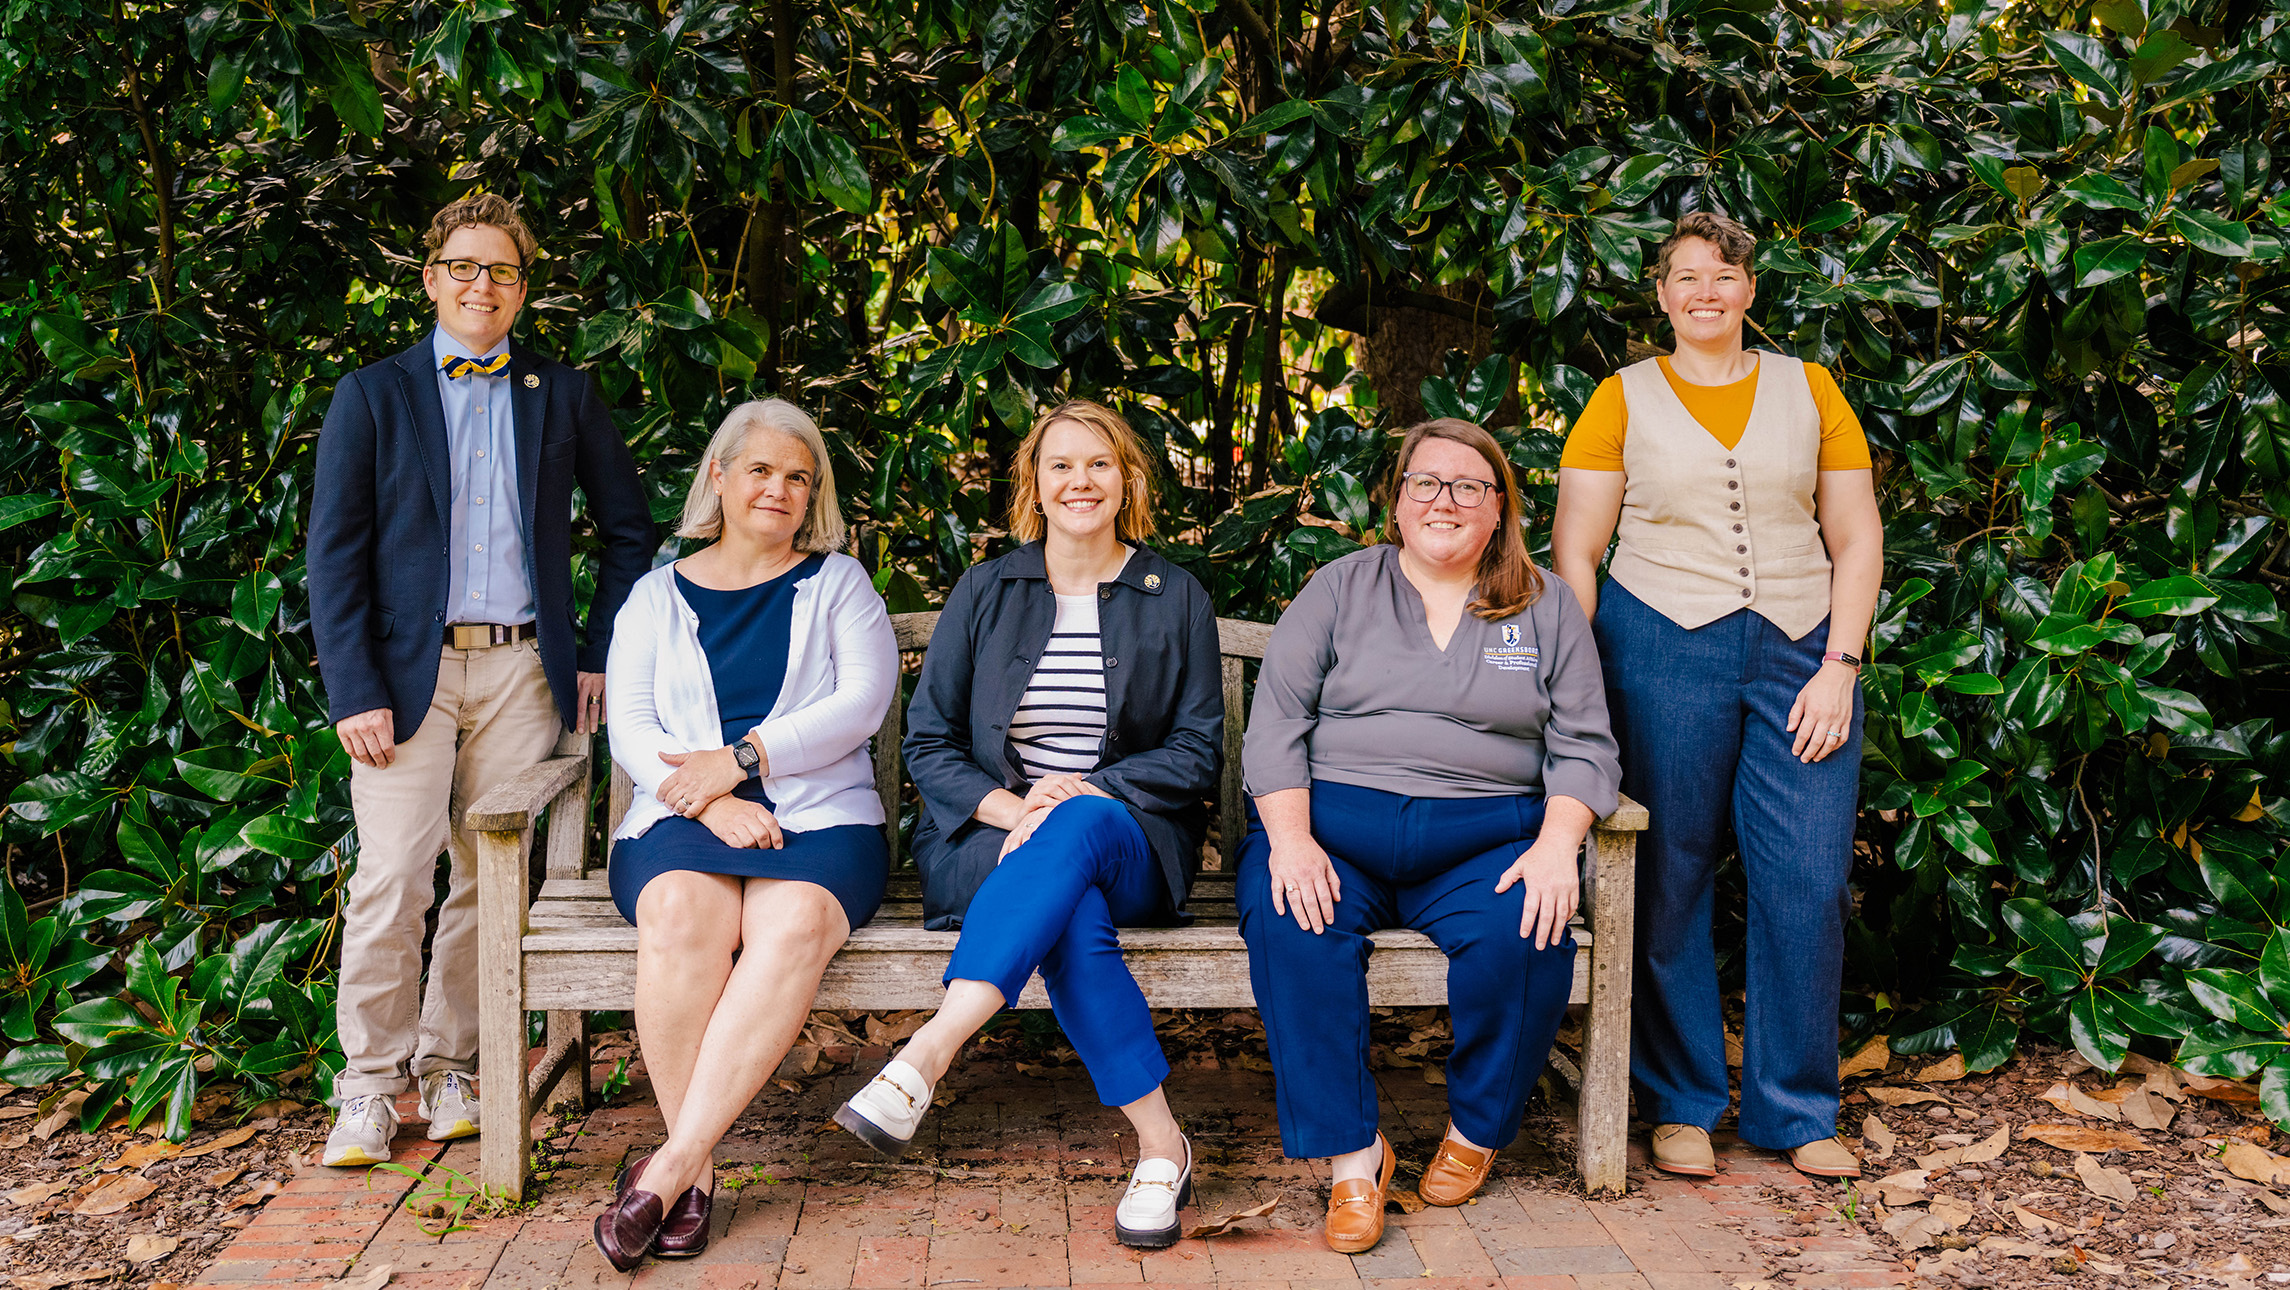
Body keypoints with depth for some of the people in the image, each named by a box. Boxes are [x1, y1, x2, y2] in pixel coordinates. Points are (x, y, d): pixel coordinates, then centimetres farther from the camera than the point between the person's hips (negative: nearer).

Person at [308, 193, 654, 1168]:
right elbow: (333, 552, 1)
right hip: (408, 669, -1)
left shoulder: (564, 396, 12)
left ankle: (451, 1070, 17)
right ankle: (370, 1086, 5)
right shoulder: (371, 397, 7)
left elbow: (629, 529, 17)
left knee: (494, 879, 3)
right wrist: (353, 691, -8)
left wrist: (601, 654, 8)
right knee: (391, 880, -9)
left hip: (522, 668, 2)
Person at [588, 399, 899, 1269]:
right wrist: (711, 802, -11)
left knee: (795, 924, -35)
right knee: (683, 916, -34)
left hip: (820, 817, -1)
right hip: (683, 817, 1)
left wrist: (740, 759, -10)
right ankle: (696, 1173, -25)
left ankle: (668, 1167, -33)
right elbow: (630, 728, 7)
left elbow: (862, 702, 1)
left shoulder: (838, 584, 16)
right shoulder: (658, 595, 19)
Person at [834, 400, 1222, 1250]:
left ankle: (926, 1057, -48)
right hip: (989, 834, 0)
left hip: (1128, 839, 0)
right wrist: (1010, 808, -14)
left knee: (1078, 831, -39)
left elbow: (1197, 752, 6)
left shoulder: (1176, 599, 11)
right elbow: (928, 740, 6)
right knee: (1072, 911, -37)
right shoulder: (985, 592, 12)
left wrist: (1086, 793, -12)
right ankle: (1159, 1141, -34)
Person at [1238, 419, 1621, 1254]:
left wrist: (1556, 846, -10)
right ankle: (1353, 1153, -18)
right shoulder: (1339, 589, 11)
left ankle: (1477, 1131, -3)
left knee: (1529, 932, -29)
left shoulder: (1547, 606, 15)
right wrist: (1290, 839, -13)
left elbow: (1582, 746, 9)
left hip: (1483, 840, 1)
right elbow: (1275, 725, 3)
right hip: (1332, 824, 0)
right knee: (1293, 929, -31)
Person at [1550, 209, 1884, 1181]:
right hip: (1662, 647, -1)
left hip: (1801, 653, 2)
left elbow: (1857, 540, 10)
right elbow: (1573, 552, 3)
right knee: (1668, 880, 2)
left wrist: (1840, 667, -1)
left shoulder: (1809, 391, 13)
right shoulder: (1624, 399, 7)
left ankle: (1796, 1111, 15)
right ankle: (1680, 1105, 18)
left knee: (1809, 882, -1)